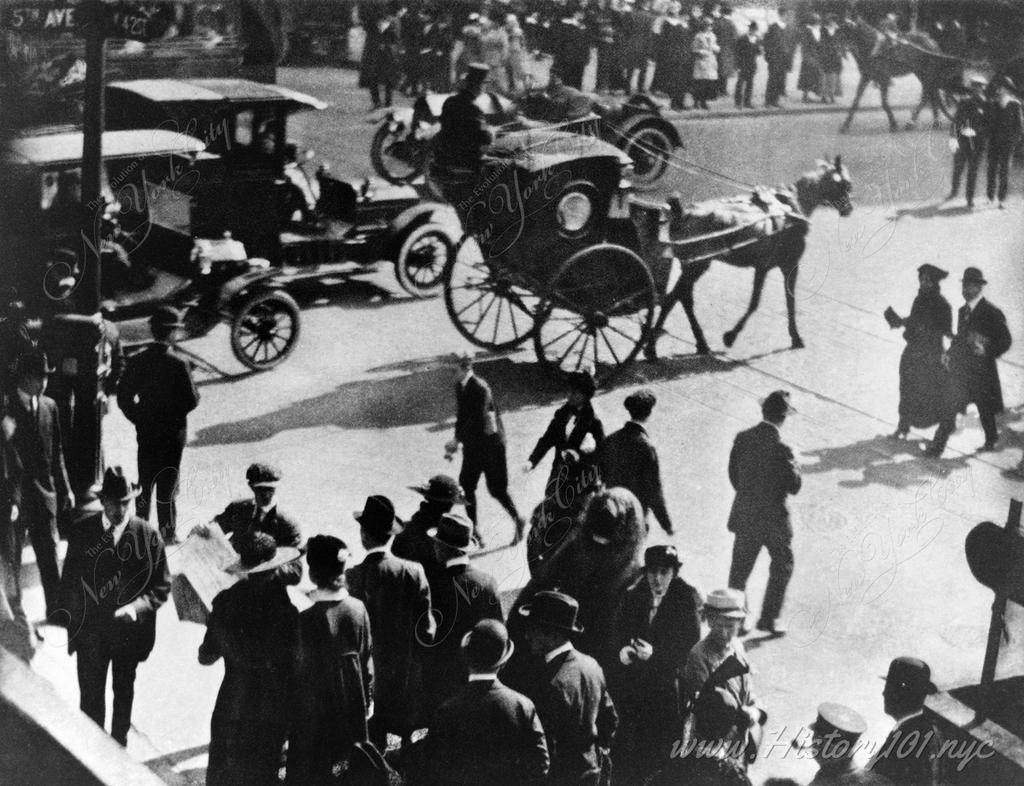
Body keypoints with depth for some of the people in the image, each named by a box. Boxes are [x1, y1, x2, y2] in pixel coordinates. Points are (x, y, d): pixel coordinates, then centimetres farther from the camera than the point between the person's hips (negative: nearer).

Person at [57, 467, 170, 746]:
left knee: (124, 693, 19)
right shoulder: (81, 533, -10)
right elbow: (69, 582, -1)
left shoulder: (148, 536, -14)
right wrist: (69, 625, 0)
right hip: (90, 629, 0)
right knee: (91, 699, 6)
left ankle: (119, 745, 39)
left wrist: (138, 607, -25)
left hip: (130, 630, 0)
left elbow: (162, 586, -8)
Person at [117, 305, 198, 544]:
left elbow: (123, 397, -1)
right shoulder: (179, 364, -17)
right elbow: (192, 401, -15)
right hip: (172, 435, -4)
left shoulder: (137, 362, -4)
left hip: (145, 434, 4)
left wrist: (140, 419, 10)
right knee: (167, 486, 4)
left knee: (145, 483, 14)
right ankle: (168, 534, 9)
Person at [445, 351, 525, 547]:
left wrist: (457, 441, -25)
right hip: (473, 445, 8)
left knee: (497, 489, 1)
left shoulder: (480, 388, -23)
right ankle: (475, 531, 14)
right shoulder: (460, 386, 2)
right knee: (466, 486, 4)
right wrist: (456, 442, 3)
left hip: (490, 444, -8)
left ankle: (518, 521, 22)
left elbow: (477, 420, -27)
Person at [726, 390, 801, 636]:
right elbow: (794, 486, -15)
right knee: (782, 568, 17)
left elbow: (733, 475, 3)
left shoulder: (742, 439, -7)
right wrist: (794, 466, 1)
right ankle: (769, 618, 21)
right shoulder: (781, 449, -23)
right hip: (773, 519, -5)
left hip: (744, 516, 5)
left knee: (740, 569, 17)